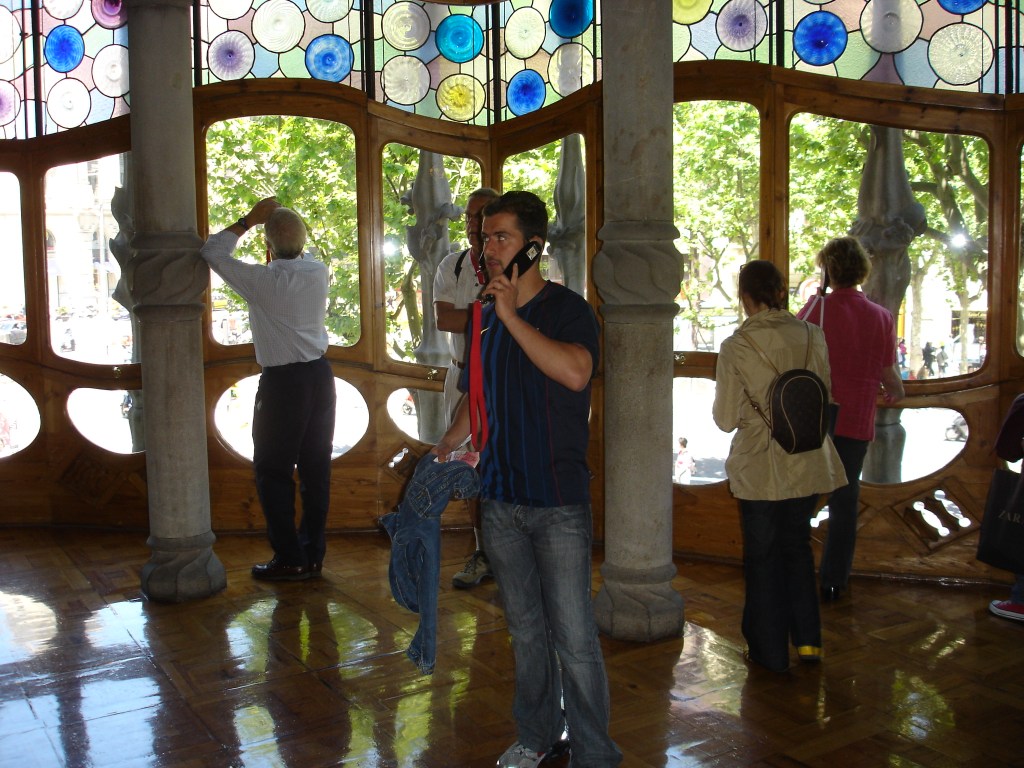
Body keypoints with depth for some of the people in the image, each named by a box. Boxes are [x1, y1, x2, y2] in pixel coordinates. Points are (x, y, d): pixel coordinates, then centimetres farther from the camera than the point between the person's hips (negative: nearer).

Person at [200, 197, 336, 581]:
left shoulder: (263, 280, -15)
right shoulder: (319, 273, 0)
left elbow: (212, 252, -1)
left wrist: (249, 219, 3)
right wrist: (282, 225, 19)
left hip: (281, 381, -6)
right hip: (320, 375, 6)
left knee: (273, 470, 5)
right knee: (316, 467, 10)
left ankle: (289, 558, 8)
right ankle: (313, 553, 19)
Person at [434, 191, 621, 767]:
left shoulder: (568, 309, -8)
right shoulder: (485, 316, 10)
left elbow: (575, 372, -29)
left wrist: (511, 316, -22)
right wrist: (447, 446, 8)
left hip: (559, 502, -6)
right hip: (500, 497, 6)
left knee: (574, 636, -1)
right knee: (525, 628, 18)